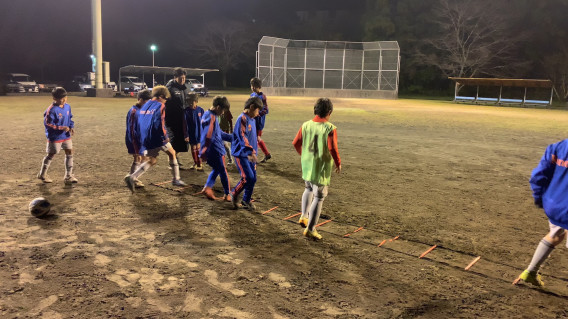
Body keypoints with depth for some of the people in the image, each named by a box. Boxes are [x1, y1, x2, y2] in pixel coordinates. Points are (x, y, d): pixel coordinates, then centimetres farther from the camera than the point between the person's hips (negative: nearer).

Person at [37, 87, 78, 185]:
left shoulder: (67, 106, 2)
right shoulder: (52, 110, -20)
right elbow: (47, 123, -19)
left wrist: (71, 127, -1)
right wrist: (61, 128, -23)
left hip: (66, 136, 6)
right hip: (55, 137, -6)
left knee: (69, 153, 2)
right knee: (51, 155, 8)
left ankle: (68, 176, 11)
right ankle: (42, 174, 29)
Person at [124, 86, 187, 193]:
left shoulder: (144, 106, 16)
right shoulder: (160, 106, -8)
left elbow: (138, 123, 16)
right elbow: (159, 124, -20)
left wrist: (140, 139, 19)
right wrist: (165, 137, -11)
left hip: (146, 140, 7)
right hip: (158, 139, -7)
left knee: (151, 161, 15)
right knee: (172, 154, 16)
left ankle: (132, 177, -6)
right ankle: (176, 179, 20)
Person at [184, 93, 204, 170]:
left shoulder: (200, 110, -7)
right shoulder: (186, 111, -8)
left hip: (199, 133, -1)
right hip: (191, 134, 1)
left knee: (198, 148, 2)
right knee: (193, 148, 11)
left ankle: (199, 164, 12)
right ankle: (195, 163, 27)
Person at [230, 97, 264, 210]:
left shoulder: (252, 119, 14)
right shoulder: (242, 119, -14)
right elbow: (242, 137, -25)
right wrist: (251, 152, -31)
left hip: (250, 155, 9)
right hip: (241, 154, -9)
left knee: (253, 178, 7)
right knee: (247, 177, -13)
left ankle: (246, 200, 22)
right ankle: (234, 194, 10)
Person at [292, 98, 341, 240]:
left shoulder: (306, 125, -2)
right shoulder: (330, 128, -16)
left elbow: (296, 143, 3)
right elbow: (332, 148, -23)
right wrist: (338, 163, -6)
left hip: (306, 165, 5)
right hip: (321, 168, -5)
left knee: (309, 189, 31)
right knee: (319, 197, 7)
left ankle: (304, 216, 29)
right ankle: (310, 229, 11)